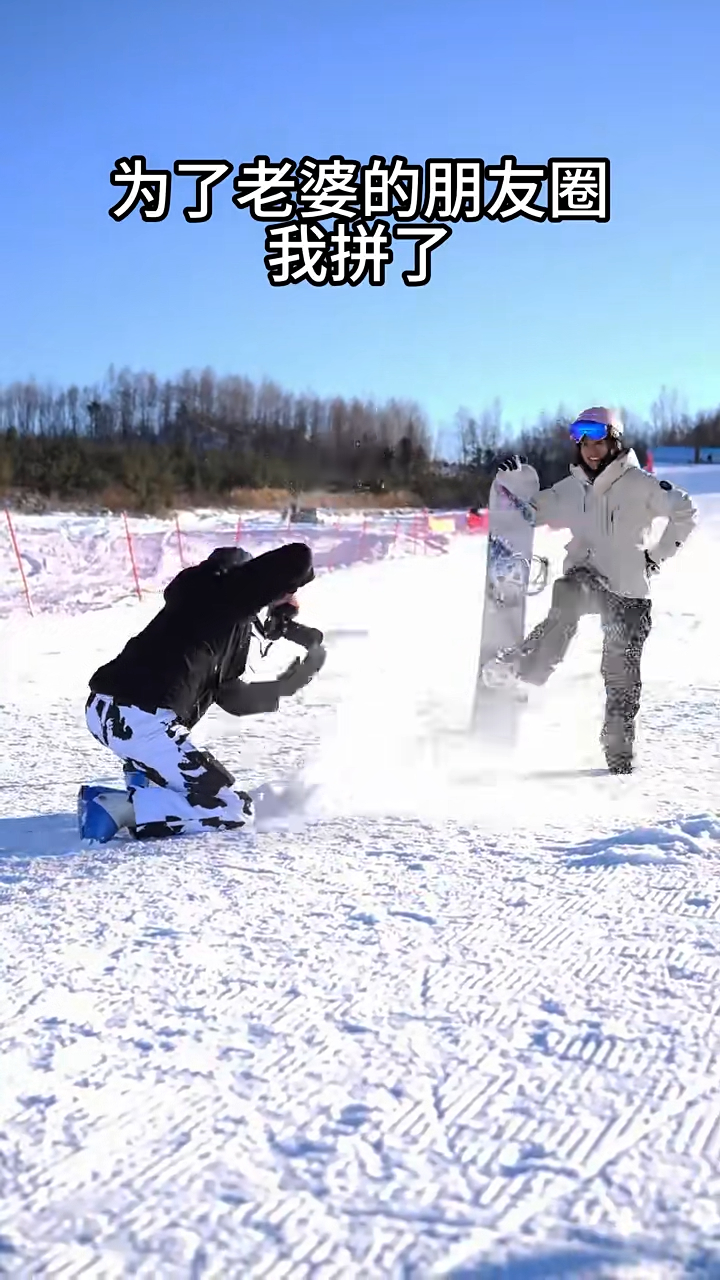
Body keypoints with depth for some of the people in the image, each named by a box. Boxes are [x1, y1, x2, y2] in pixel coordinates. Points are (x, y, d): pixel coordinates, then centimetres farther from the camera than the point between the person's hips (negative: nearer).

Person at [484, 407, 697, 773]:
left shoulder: (638, 483, -5)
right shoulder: (572, 488, 8)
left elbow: (684, 512, -1)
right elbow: (534, 512, 18)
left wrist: (658, 555, -2)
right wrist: (514, 481, 1)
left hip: (629, 591, -2)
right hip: (587, 577, 2)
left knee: (622, 671, 0)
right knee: (568, 599, -35)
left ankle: (618, 748, 11)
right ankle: (523, 667, -43)